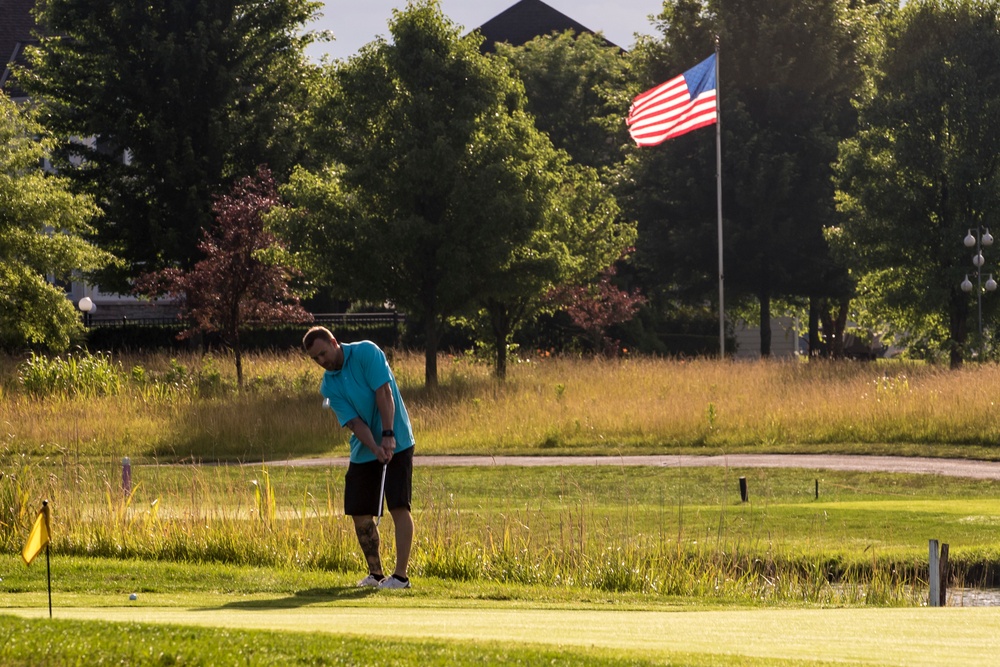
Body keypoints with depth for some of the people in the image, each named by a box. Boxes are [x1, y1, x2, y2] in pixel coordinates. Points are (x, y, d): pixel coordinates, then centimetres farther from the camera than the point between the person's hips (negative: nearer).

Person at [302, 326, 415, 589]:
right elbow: (353, 422, -8)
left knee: (398, 507, -11)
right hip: (363, 450, 6)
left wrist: (388, 437, -24)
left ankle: (401, 575, -11)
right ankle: (375, 573, 15)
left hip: (395, 443, -6)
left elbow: (384, 393, -17)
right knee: (359, 512, 3)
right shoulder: (328, 386, 2)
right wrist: (375, 448, -25)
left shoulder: (366, 352, -10)